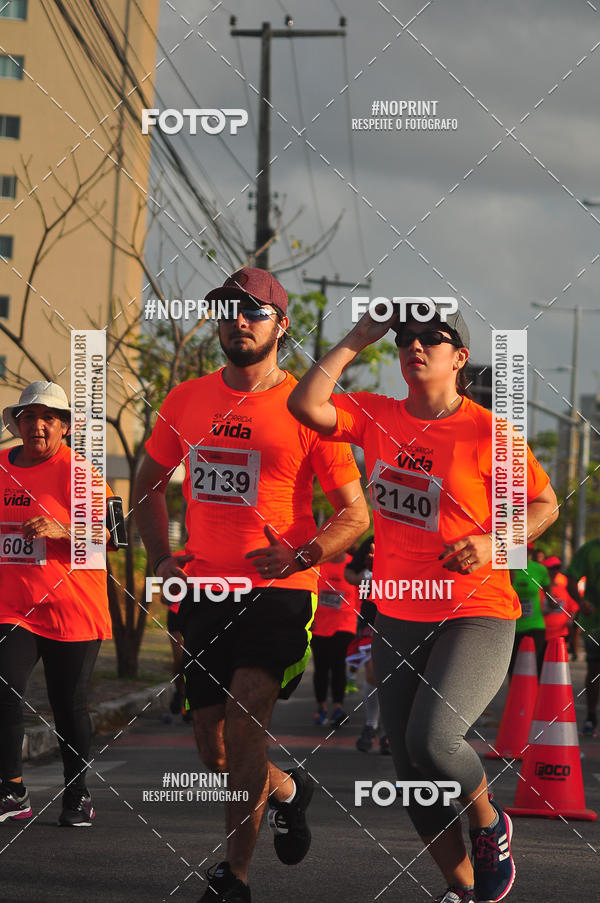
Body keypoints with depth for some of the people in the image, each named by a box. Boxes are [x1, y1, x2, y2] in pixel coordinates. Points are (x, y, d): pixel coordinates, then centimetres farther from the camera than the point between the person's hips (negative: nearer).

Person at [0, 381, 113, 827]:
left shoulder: (78, 472, -4)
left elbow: (108, 534, -10)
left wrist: (61, 531, -24)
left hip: (71, 610, -3)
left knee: (69, 704, 4)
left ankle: (78, 796, 18)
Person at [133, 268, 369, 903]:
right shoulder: (185, 401, 7)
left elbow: (355, 514, -4)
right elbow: (148, 485, 22)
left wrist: (300, 555, -21)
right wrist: (161, 557, 7)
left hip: (279, 591, -5)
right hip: (204, 590, 5)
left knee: (243, 715, -24)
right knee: (213, 749, 7)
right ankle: (286, 790, 40)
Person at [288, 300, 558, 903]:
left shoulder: (486, 432, -8)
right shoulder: (376, 416, 3)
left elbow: (545, 503, 1)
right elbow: (305, 405, -12)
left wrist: (493, 544, -16)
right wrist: (356, 340, -7)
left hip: (477, 615, -5)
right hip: (398, 619, 5)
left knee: (431, 739, -24)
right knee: (413, 775, 6)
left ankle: (489, 824, 6)